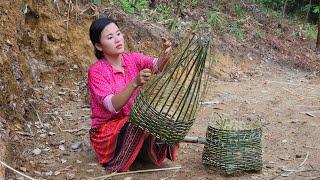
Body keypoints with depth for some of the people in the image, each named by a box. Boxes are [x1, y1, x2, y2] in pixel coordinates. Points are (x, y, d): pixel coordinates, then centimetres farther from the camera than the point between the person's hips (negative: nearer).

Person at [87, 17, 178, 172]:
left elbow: (157, 65, -20)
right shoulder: (96, 71, -15)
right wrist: (135, 83, -42)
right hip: (106, 130, -5)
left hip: (133, 123, 5)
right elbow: (113, 106, -28)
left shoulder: (133, 59, 0)